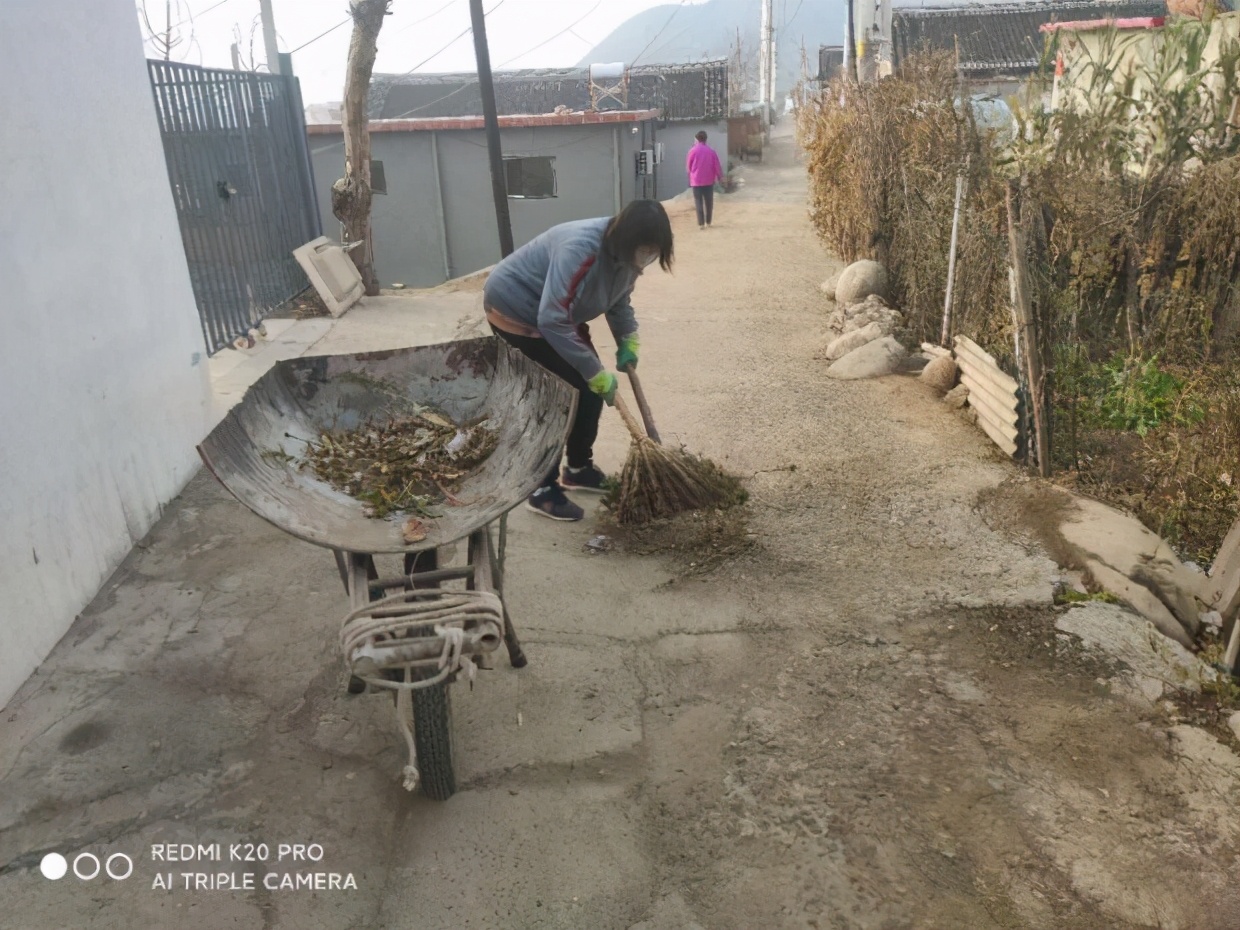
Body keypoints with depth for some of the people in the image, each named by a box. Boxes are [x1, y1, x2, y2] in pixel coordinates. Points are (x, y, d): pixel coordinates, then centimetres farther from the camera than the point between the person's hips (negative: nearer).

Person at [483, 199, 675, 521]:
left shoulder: (625, 253, -9)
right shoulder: (580, 250, -36)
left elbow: (619, 302, 9)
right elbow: (552, 321, -38)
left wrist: (628, 343, -7)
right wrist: (596, 373, -33)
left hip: (558, 314, 9)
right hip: (515, 309, -9)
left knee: (590, 389, 8)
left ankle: (579, 468, 25)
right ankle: (543, 491, 2)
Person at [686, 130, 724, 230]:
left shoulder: (693, 150, -7)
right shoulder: (711, 151, 0)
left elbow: (688, 166, 1)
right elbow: (717, 165, 2)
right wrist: (720, 177, 14)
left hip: (696, 180, -2)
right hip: (709, 180, 2)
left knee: (699, 202, 0)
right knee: (709, 202, 13)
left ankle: (701, 224, -6)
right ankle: (708, 222, 19)